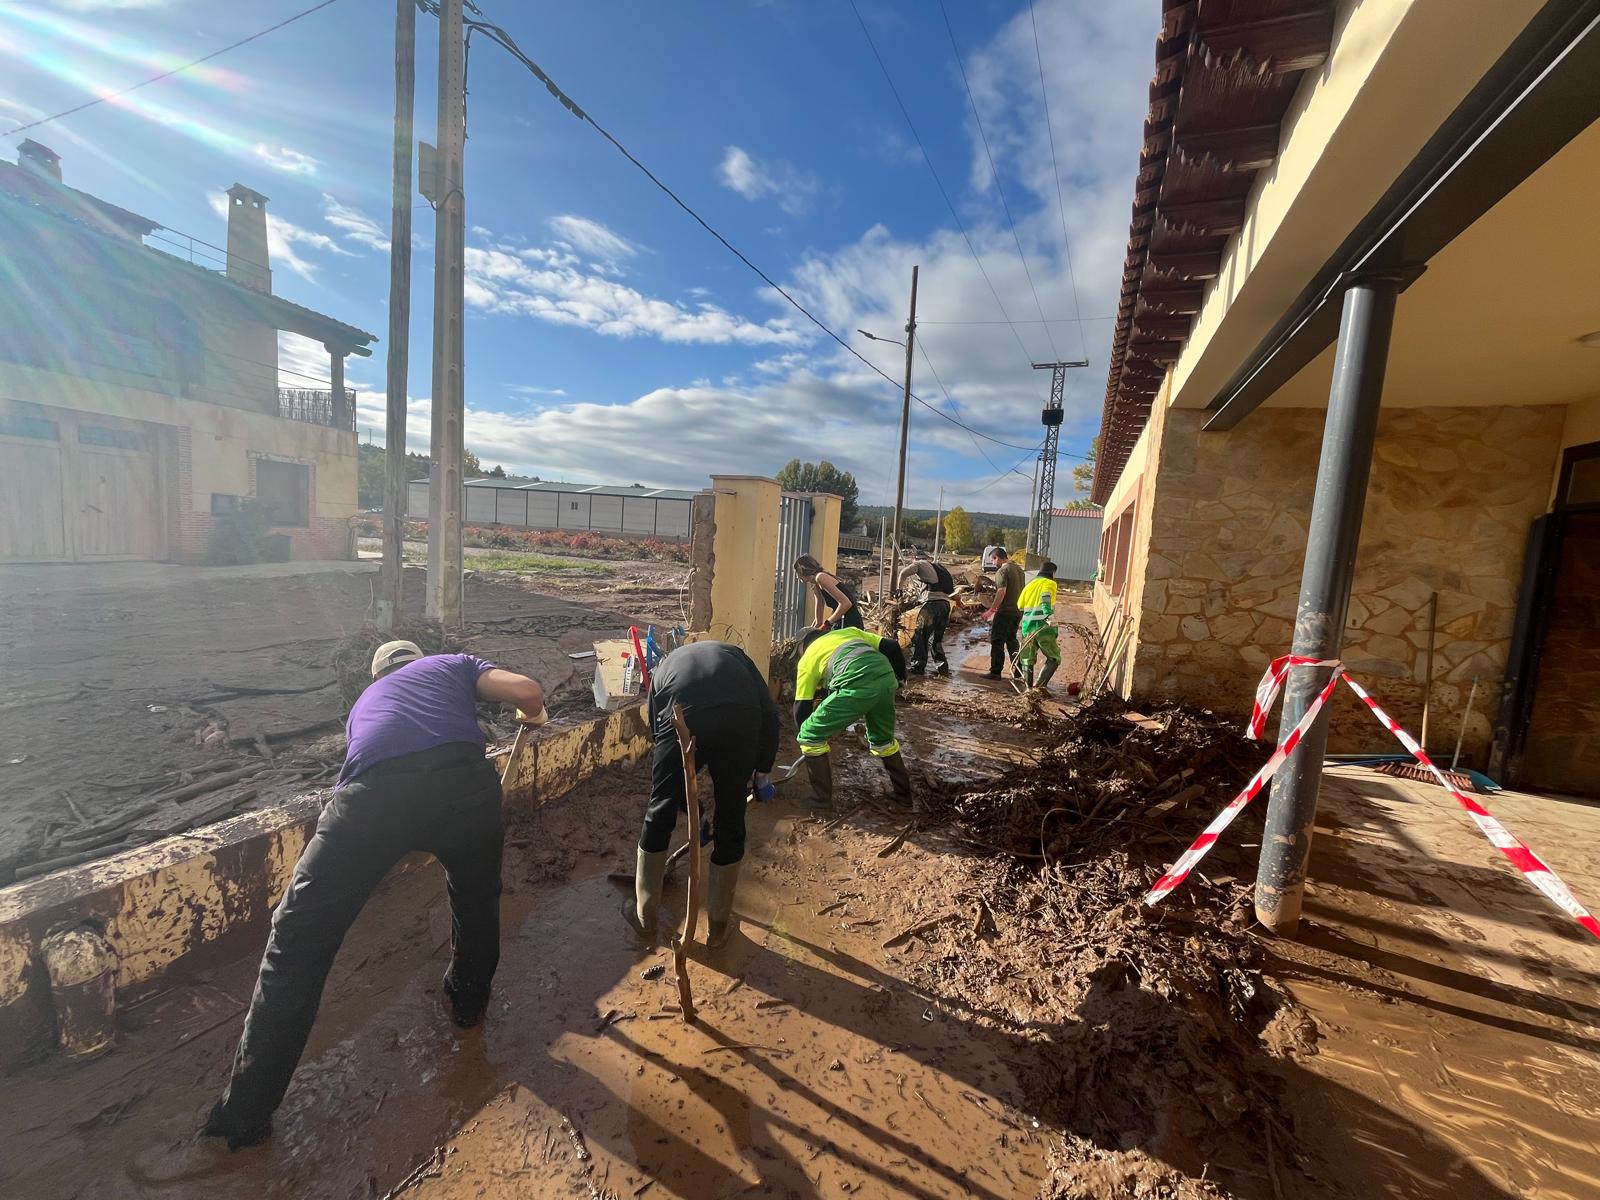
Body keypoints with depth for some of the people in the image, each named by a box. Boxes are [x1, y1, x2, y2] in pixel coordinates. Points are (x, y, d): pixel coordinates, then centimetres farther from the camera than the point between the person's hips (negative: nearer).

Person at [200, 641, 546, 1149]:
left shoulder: (366, 699, 42)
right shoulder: (455, 663, 32)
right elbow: (528, 692, 13)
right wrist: (531, 717, 39)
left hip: (372, 793, 1)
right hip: (462, 780, -1)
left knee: (299, 939, 20)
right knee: (476, 899, 29)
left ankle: (246, 1112, 28)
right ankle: (469, 1001, 52)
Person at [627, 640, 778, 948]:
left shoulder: (665, 666, 38)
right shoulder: (734, 654, 36)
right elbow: (769, 711, 19)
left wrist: (689, 807, 45)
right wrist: (763, 767, 27)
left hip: (682, 722, 0)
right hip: (740, 723, 1)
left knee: (659, 817, 23)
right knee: (730, 825, 20)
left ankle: (645, 918, 39)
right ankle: (718, 925, 37)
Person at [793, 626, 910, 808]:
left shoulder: (807, 658, 24)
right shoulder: (849, 632, 34)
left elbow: (802, 708, 23)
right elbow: (892, 646, 24)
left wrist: (807, 737, 39)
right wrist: (900, 678, 36)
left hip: (857, 686, -5)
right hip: (887, 678, 6)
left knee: (809, 736, 14)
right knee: (883, 739, 32)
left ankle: (821, 798, 21)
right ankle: (903, 793, 44)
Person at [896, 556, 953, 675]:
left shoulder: (921, 563, 8)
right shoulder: (935, 566, 30)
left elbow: (904, 572, -9)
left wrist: (901, 586, 10)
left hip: (932, 602, -7)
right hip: (945, 604, 7)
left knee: (920, 636, 1)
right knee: (936, 638, 18)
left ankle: (918, 666, 2)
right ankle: (942, 665, 11)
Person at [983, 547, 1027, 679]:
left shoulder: (1002, 571, -14)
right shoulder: (1019, 569, 14)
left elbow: (1001, 592, -24)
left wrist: (991, 610, -22)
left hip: (1005, 612, -8)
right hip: (1018, 611, 8)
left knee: (997, 641, -1)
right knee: (1011, 639, 20)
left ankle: (995, 672, 1)